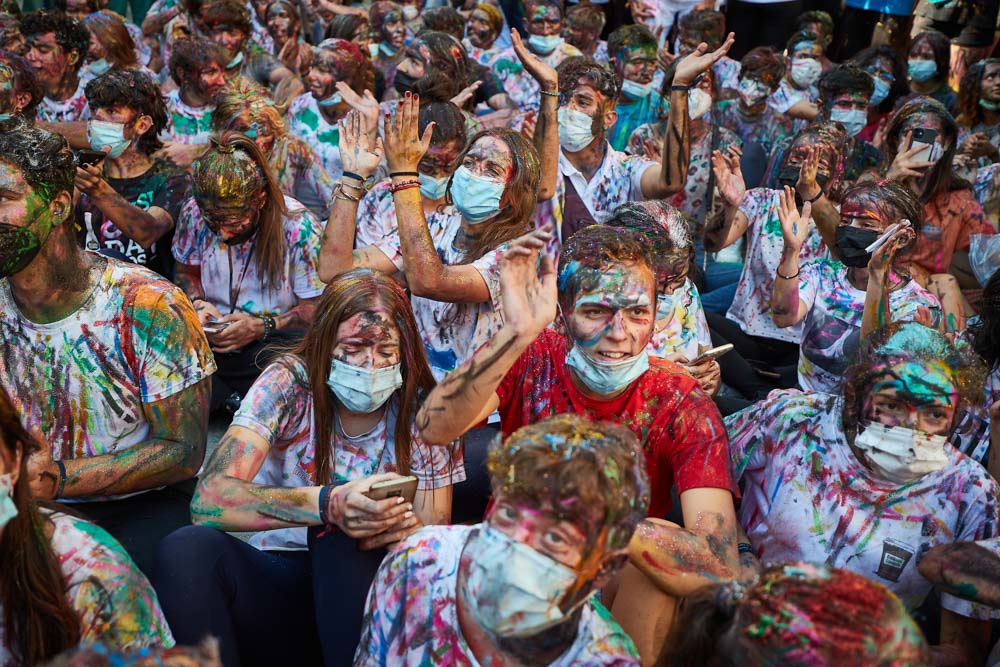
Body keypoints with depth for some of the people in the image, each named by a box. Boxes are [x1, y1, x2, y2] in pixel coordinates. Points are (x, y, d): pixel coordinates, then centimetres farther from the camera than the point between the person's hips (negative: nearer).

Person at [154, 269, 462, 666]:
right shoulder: (288, 384, -8)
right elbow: (208, 501, -20)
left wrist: (406, 531, -29)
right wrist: (327, 503, -36)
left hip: (364, 592, 0)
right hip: (280, 580, 0)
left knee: (339, 540, -33)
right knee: (187, 549, -29)